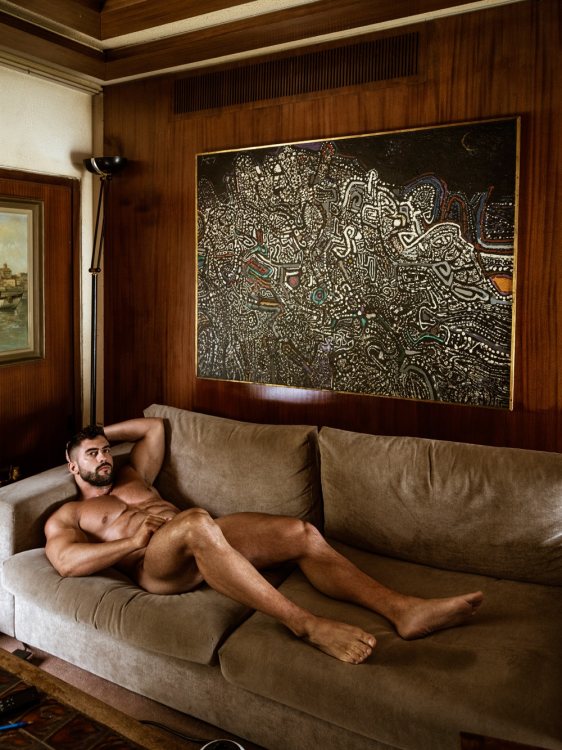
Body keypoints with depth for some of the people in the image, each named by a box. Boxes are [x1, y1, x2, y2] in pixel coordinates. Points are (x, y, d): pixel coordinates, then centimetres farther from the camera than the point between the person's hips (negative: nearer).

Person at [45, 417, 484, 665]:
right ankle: (308, 626, -47)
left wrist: (103, 433, 38)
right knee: (196, 522, -42)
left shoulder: (132, 478, 34)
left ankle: (402, 610, -26)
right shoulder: (65, 517, 17)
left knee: (302, 533, -14)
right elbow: (67, 561, -5)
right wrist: (133, 540, -13)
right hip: (156, 567, -7)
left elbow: (153, 427, 40)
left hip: (203, 544, 7)